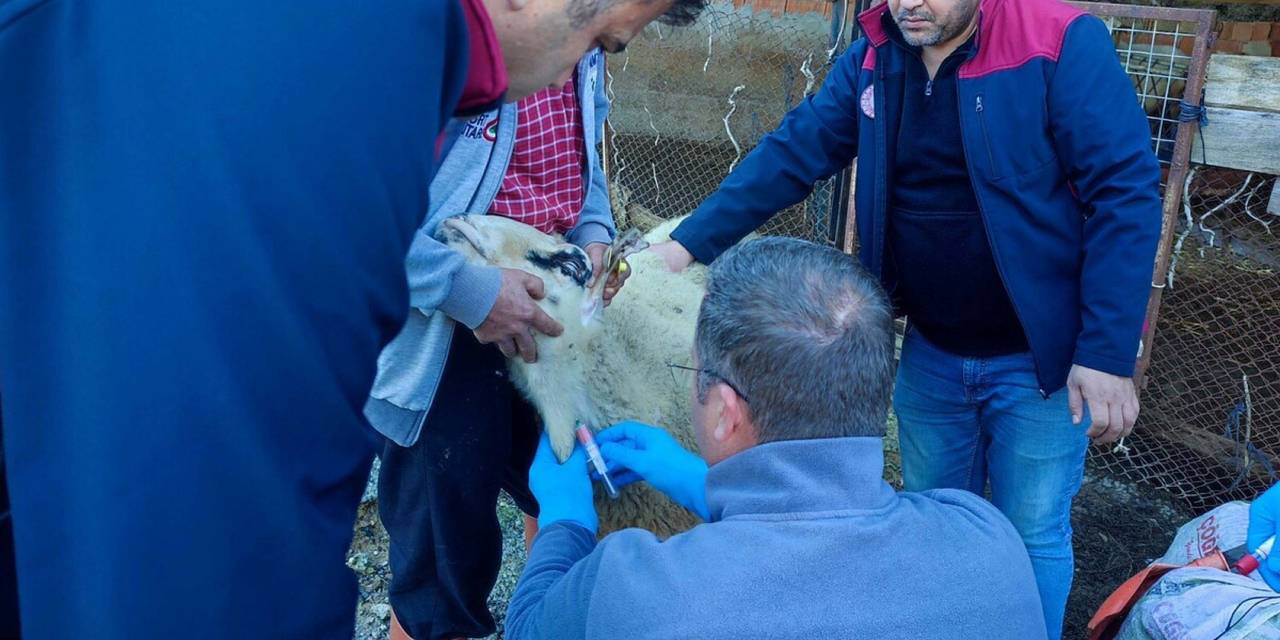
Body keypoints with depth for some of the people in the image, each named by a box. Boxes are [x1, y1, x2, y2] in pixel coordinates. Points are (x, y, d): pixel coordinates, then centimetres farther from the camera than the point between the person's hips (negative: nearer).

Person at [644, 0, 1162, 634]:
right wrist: (688, 243, -10)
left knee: (1033, 537, 11)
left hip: (1040, 360, -4)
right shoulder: (874, 57, -2)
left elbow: (1125, 193, -18)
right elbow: (792, 153, -2)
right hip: (929, 353, 5)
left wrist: (1108, 354, -21)